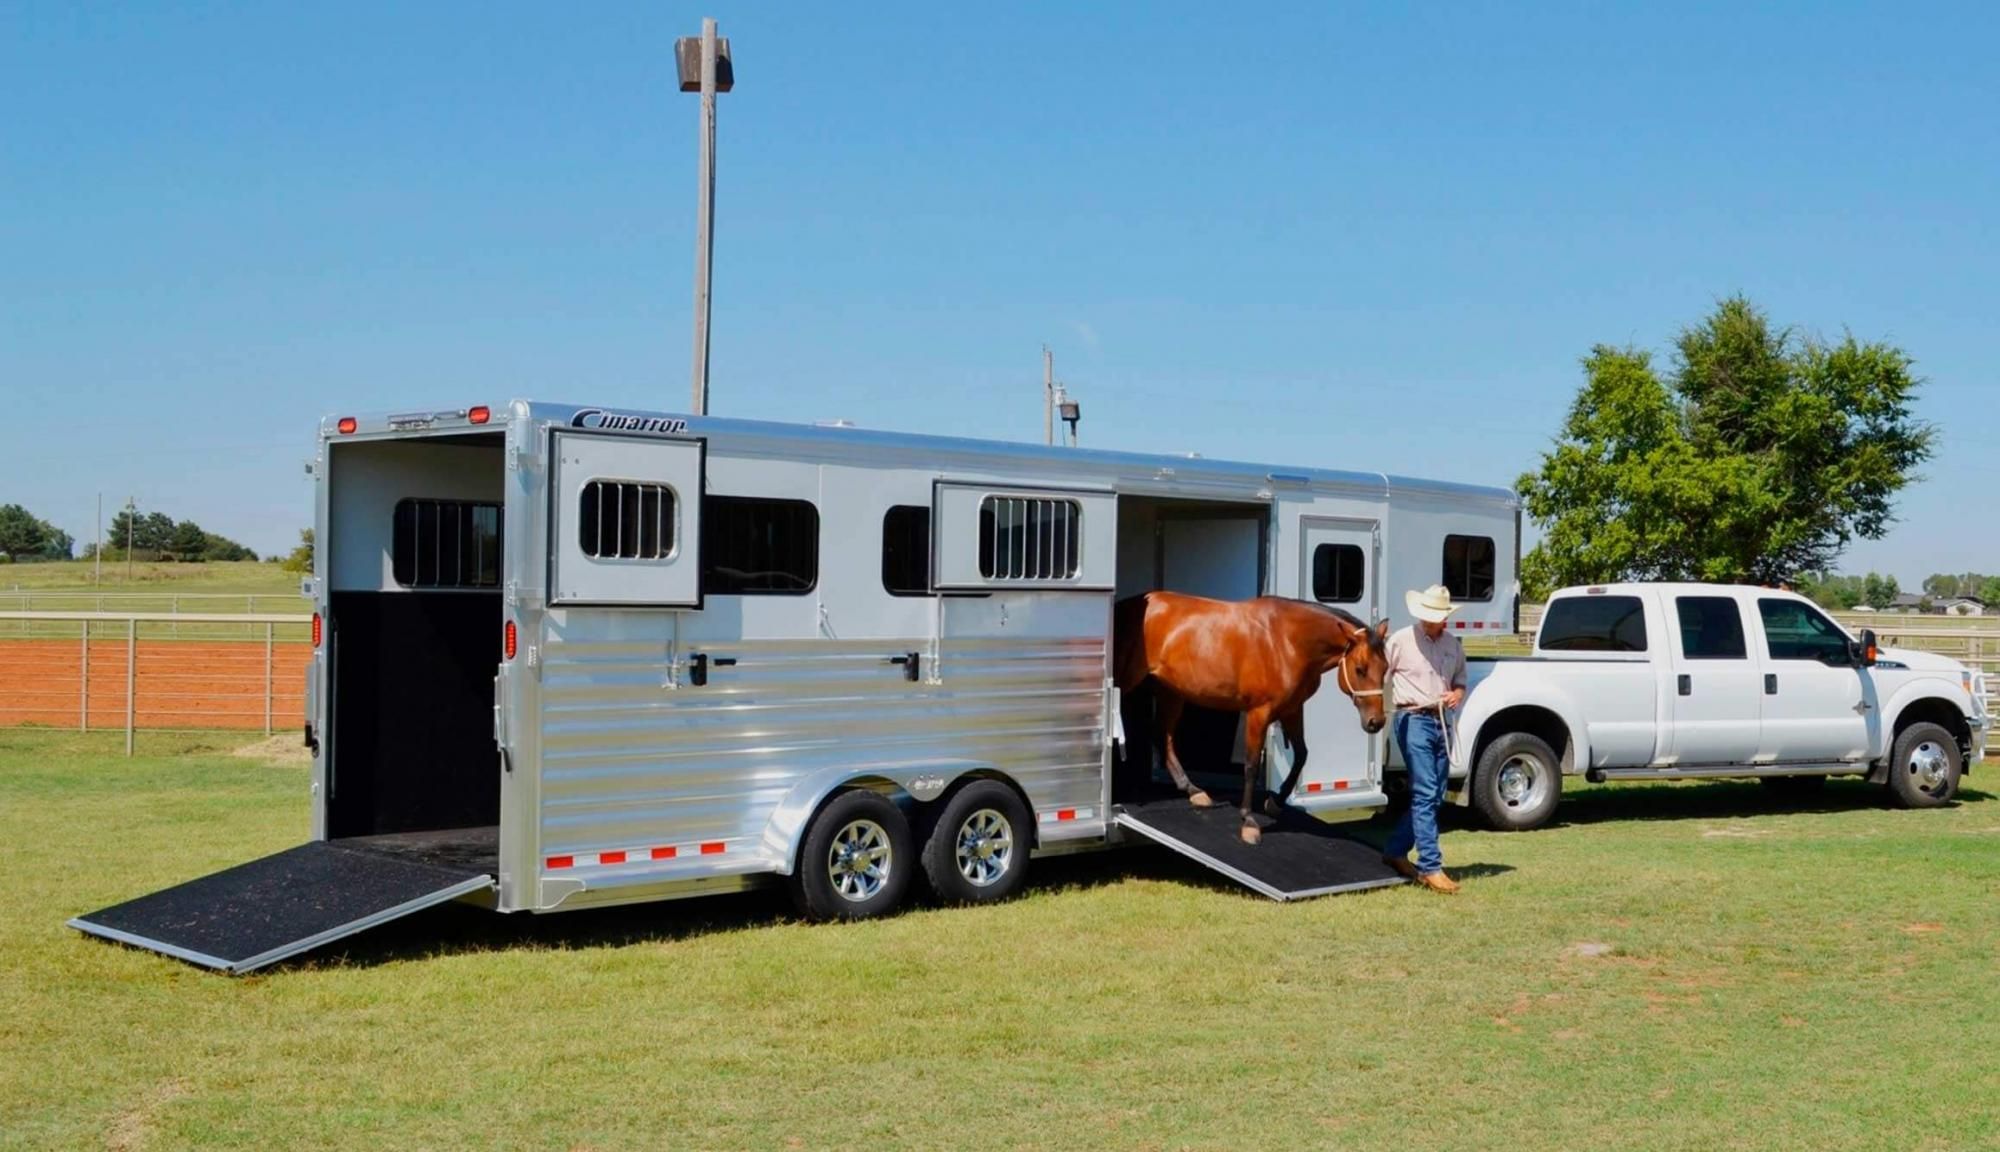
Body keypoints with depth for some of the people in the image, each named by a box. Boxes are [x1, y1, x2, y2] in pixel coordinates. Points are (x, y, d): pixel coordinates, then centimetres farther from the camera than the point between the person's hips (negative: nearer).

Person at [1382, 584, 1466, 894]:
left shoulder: (1453, 645, 11)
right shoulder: (1402, 640, -4)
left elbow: (1460, 680, 21)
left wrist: (1457, 694, 0)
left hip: (1441, 722, 6)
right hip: (1413, 720, -6)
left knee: (1434, 796, 11)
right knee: (1425, 794, -10)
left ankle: (1395, 851, 25)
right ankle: (1430, 868, -9)